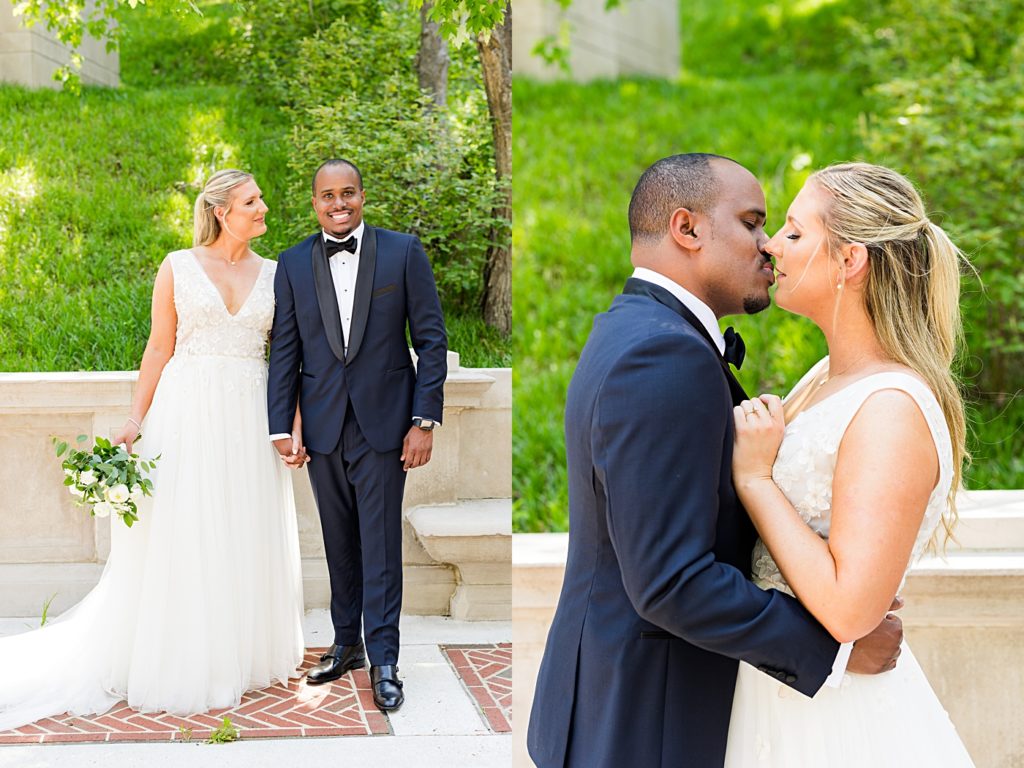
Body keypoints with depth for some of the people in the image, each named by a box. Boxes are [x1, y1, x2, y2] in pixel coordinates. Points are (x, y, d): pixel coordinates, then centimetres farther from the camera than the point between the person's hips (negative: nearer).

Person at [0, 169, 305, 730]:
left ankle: (244, 654, 21)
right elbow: (159, 348, 1)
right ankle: (182, 662, 12)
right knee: (182, 534, 1)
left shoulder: (274, 274, 8)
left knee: (246, 537, 7)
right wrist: (135, 421, -4)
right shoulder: (178, 267, 1)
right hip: (188, 411, -3)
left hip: (250, 418, 3)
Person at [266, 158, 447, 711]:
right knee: (338, 542, 12)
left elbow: (431, 339, -2)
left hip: (383, 423, -2)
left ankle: (383, 659, 9)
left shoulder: (403, 252, -2)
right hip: (322, 427, 3)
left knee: (380, 544, 0)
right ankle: (346, 643, 25)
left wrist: (425, 420, -8)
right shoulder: (293, 264, 5)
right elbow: (284, 350, 6)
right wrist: (280, 427, 1)